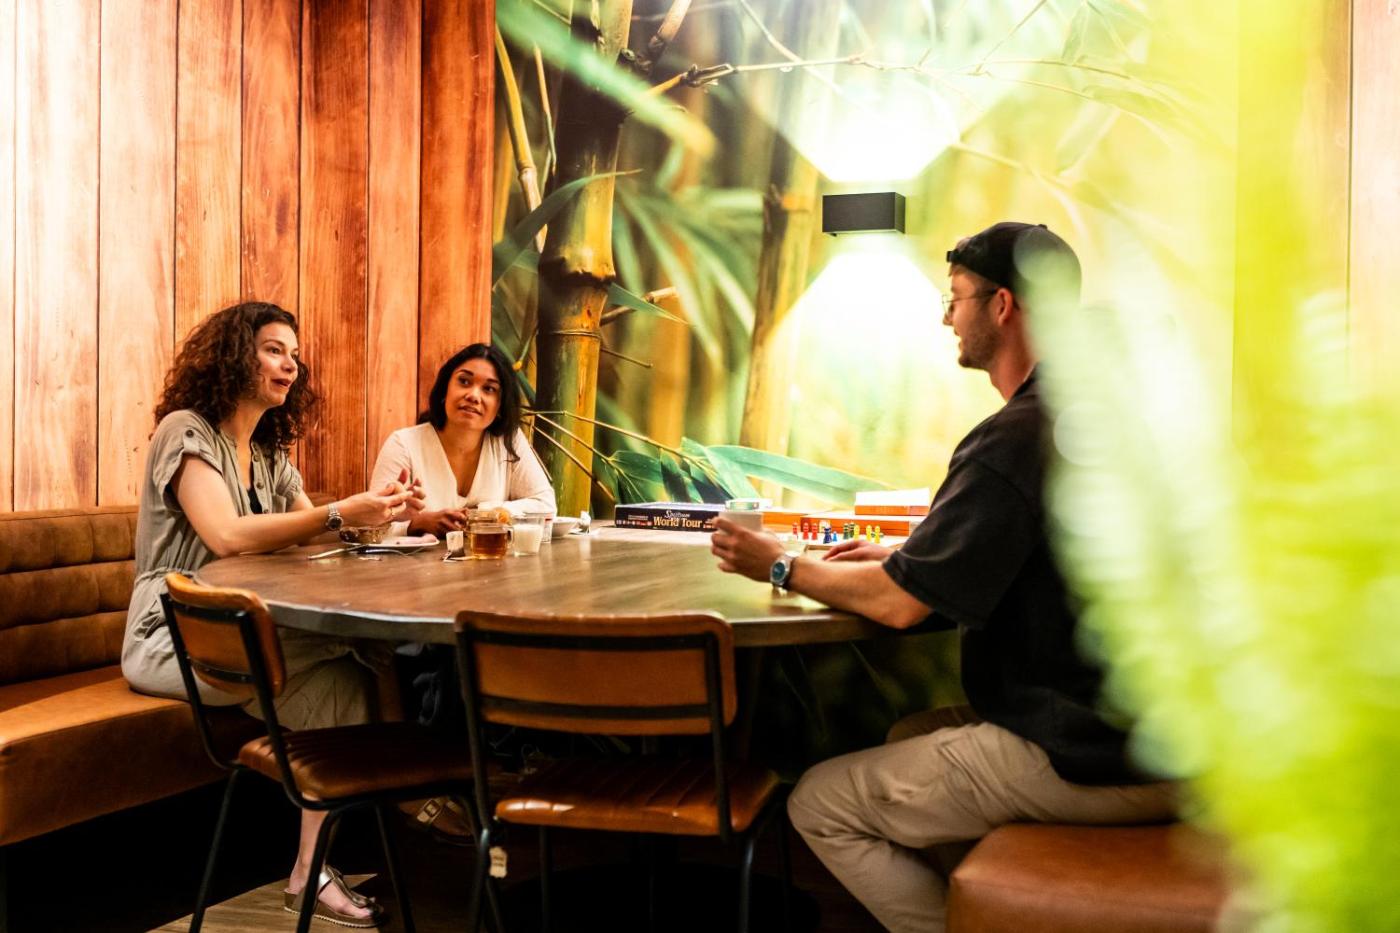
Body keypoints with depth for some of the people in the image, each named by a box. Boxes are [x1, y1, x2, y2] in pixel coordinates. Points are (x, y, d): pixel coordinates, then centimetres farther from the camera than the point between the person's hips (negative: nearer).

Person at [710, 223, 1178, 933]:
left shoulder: (1014, 440, -21)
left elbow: (900, 603, -19)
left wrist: (781, 565, -3)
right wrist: (901, 555, 14)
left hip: (1082, 762, -10)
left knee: (819, 806, -1)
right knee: (907, 736, 28)